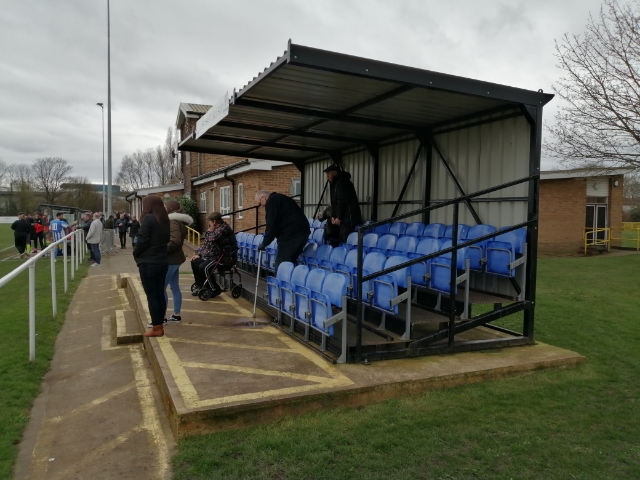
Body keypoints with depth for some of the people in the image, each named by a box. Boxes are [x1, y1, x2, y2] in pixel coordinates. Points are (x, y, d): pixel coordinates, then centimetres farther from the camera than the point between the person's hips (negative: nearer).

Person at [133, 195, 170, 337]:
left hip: (148, 263, -7)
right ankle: (160, 326, 16)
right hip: (162, 262, 7)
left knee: (151, 296, -1)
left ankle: (156, 328, 4)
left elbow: (142, 240, -14)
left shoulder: (148, 219, -12)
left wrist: (136, 254, 1)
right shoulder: (164, 220, 10)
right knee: (160, 294, 11)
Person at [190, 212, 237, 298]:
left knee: (203, 267, -26)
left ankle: (215, 289, -10)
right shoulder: (216, 229, 14)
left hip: (225, 259, -11)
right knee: (195, 262, 10)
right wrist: (198, 254, 11)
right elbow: (205, 242, 20)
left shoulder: (224, 228, -17)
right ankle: (199, 287, 17)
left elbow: (212, 239, -30)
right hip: (214, 257, 11)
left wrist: (210, 231, -10)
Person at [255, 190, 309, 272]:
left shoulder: (272, 201, -3)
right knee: (289, 263, 15)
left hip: (291, 233, -10)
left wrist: (264, 243, -3)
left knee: (281, 265, -5)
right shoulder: (280, 198, 26)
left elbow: (272, 224, -11)